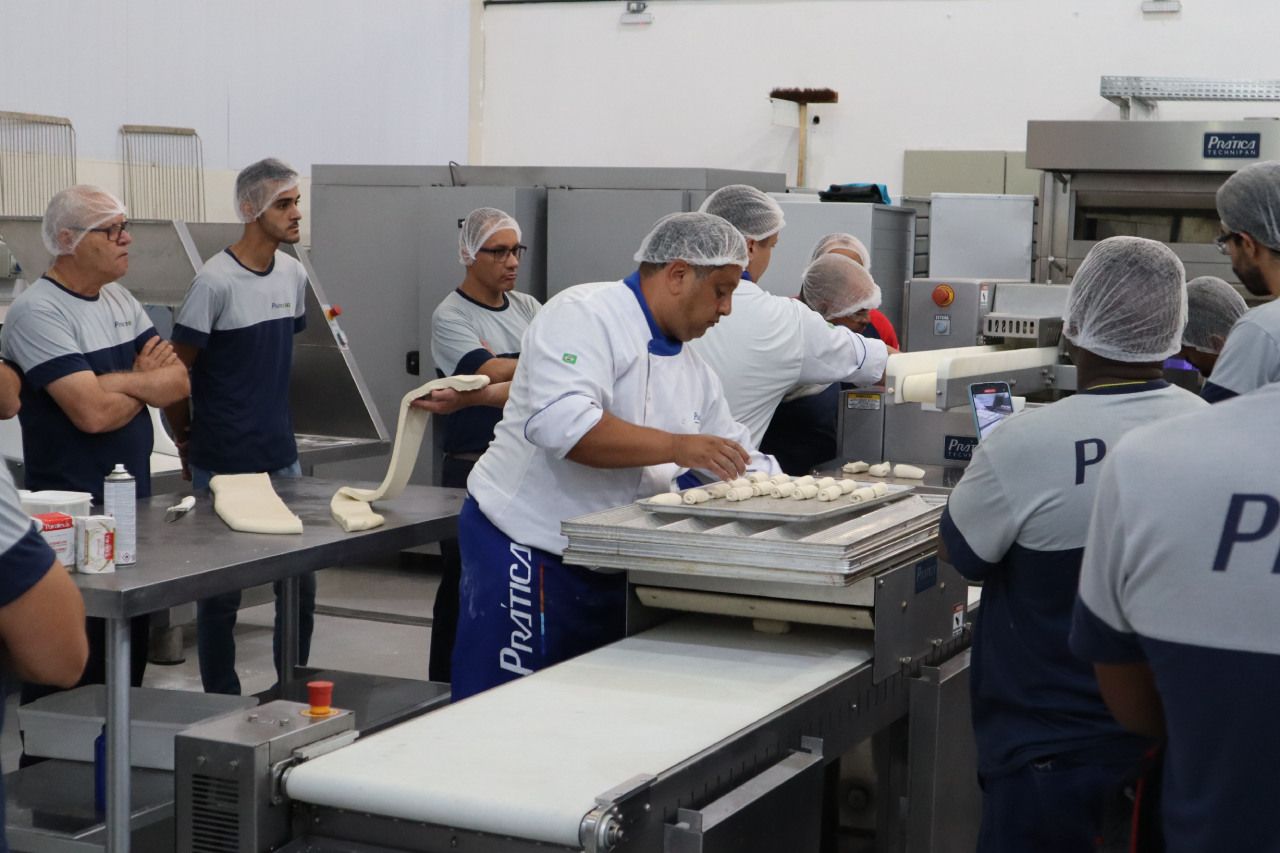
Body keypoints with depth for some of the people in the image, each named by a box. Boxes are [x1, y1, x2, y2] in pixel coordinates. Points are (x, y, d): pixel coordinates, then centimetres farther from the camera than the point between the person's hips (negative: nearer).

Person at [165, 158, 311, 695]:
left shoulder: (294, 275, 7)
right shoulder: (216, 282, -15)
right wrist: (187, 439, 0)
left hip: (282, 458, 7)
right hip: (224, 466, -7)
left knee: (300, 585, 12)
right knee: (222, 591, 5)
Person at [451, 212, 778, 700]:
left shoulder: (694, 373, 14)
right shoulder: (584, 316, -13)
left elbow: (742, 464, 22)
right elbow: (561, 424, -29)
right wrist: (675, 446, -28)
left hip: (612, 568, 9)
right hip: (528, 553, -9)